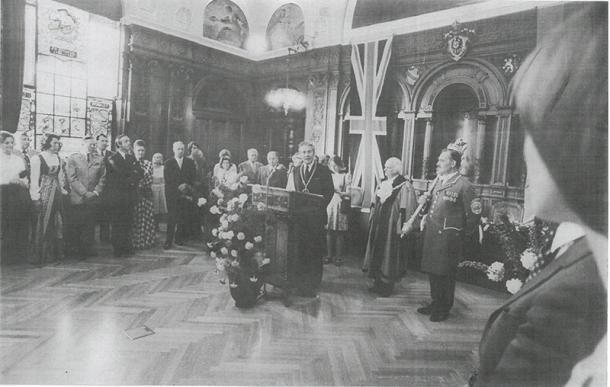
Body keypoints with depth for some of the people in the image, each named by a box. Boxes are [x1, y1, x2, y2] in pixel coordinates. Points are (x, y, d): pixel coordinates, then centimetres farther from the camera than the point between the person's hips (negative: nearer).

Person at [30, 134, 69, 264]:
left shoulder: (58, 159, 12)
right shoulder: (38, 158, -6)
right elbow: (34, 179, -7)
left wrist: (62, 189, 8)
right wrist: (36, 197, -11)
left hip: (57, 193, 6)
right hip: (44, 193, -6)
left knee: (58, 223, 6)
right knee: (44, 224, -2)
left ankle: (56, 252, 15)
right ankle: (41, 255, 7)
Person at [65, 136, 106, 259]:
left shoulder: (99, 159, 12)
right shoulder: (73, 158, 3)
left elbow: (102, 178, 10)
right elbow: (72, 178, -5)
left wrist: (96, 192, -5)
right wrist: (85, 193, -12)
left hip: (93, 199, 2)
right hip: (76, 199, -2)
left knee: (89, 227, 5)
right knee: (73, 227, 2)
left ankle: (87, 249, 12)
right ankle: (72, 250, 13)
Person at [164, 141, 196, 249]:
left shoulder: (190, 162, 12)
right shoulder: (168, 163, 8)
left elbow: (193, 177, 7)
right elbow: (167, 179, 0)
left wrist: (187, 186, -11)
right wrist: (178, 187, -11)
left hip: (186, 193, 2)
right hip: (172, 194, -1)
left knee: (183, 218, -1)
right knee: (171, 218, -5)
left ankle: (180, 239, 11)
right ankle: (168, 241, -3)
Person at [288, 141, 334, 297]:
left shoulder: (323, 171, -1)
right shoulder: (296, 171, 13)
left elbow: (330, 191, 0)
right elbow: (295, 192, 17)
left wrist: (320, 206, -10)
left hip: (316, 215, -3)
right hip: (300, 214, 4)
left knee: (315, 250, 2)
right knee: (300, 249, 5)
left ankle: (313, 284, 13)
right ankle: (301, 282, 18)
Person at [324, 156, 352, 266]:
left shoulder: (346, 176, 1)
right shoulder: (330, 175, 13)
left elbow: (348, 193, -4)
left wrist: (339, 192, -19)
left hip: (340, 206, -3)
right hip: (330, 204, 4)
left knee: (339, 232, -2)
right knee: (329, 232, 2)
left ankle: (338, 256, 6)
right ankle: (329, 255, 10)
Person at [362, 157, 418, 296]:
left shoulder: (405, 187, -12)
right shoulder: (382, 184, 10)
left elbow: (406, 210, -15)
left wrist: (401, 227, -18)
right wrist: (372, 220, 14)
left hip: (392, 226, -7)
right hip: (378, 225, 7)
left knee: (389, 256, 2)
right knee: (377, 252, 12)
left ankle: (387, 286, 16)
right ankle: (378, 283, 24)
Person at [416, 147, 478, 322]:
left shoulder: (463, 185, -12)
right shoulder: (438, 181, 13)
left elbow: (472, 215, -12)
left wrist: (462, 236, -6)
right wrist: (426, 198, 5)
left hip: (448, 237, -7)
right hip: (432, 233, 8)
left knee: (445, 274, 4)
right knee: (432, 270, 15)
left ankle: (444, 309, 21)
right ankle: (435, 303, 32)